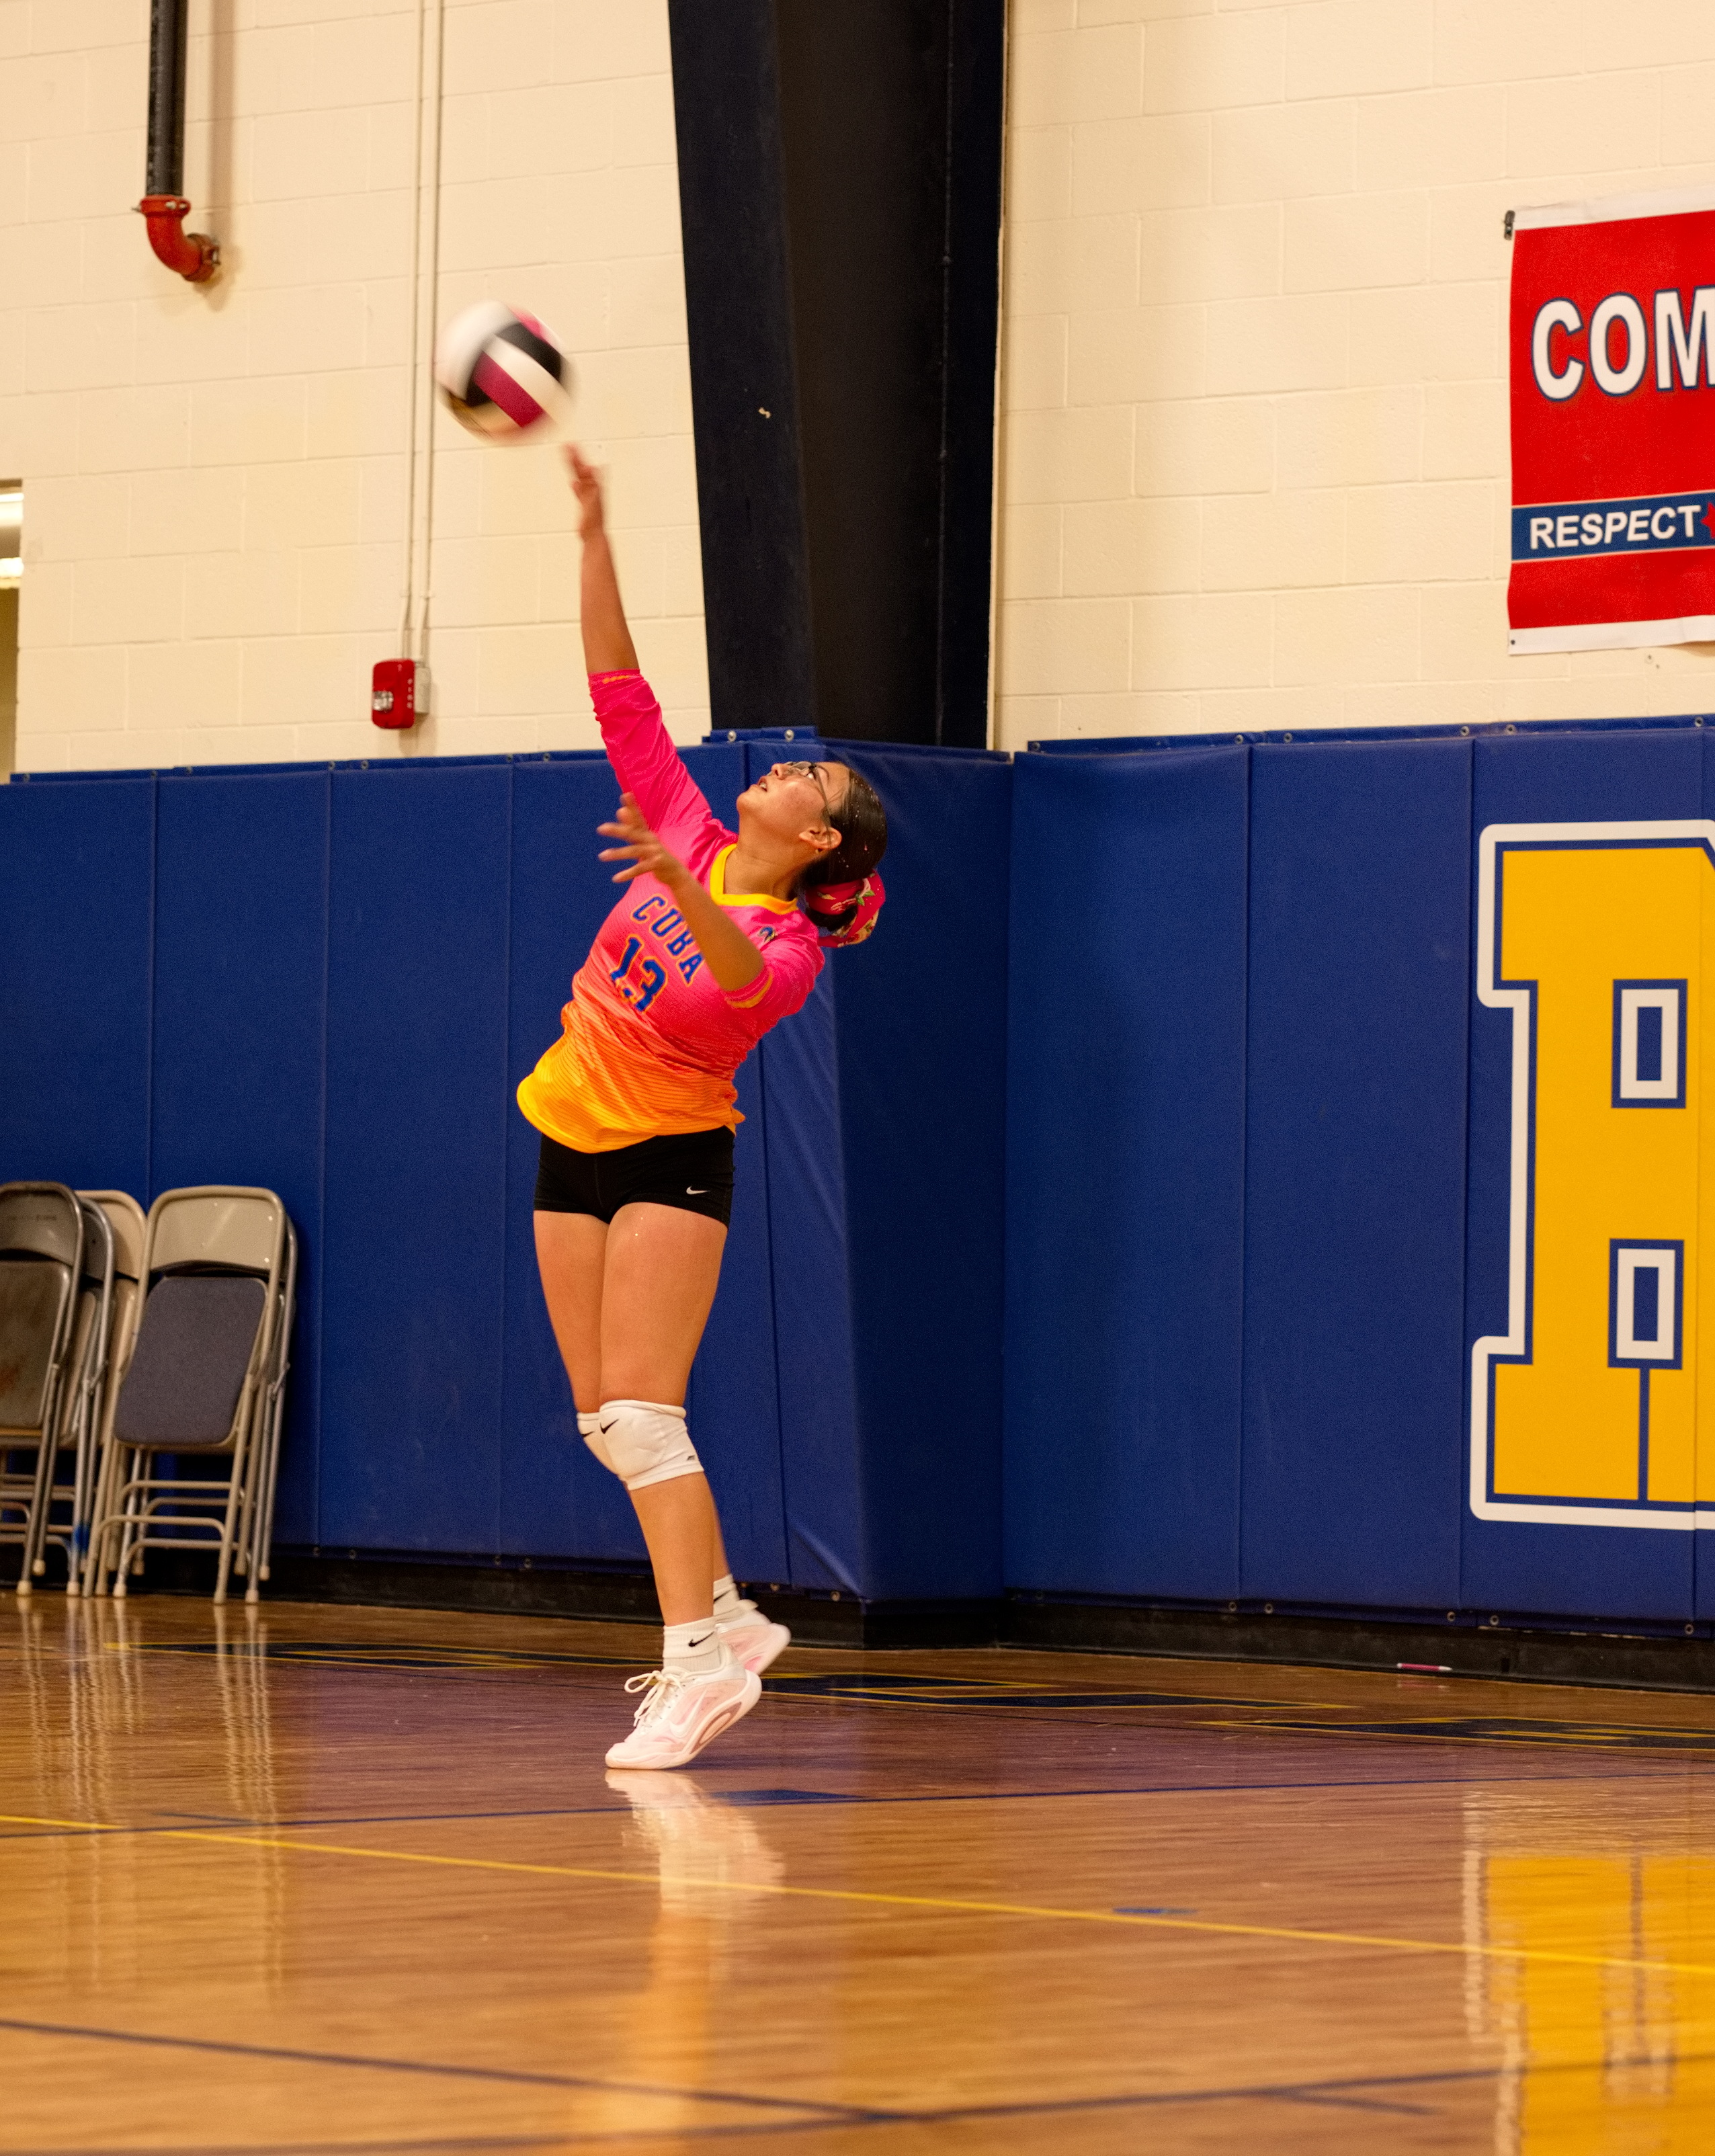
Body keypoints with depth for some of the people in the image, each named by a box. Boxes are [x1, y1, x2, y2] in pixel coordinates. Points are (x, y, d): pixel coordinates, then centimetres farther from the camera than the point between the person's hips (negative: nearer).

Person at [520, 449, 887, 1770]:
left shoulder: (791, 944, -17)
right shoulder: (689, 832, 0)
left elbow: (744, 975, -42)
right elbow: (621, 693, 1)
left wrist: (682, 895, -60)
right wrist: (595, 538, -6)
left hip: (670, 1155, -7)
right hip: (576, 1140, 7)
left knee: (638, 1415, -18)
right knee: (609, 1421, 8)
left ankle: (697, 1660, -21)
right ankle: (726, 1620, 20)